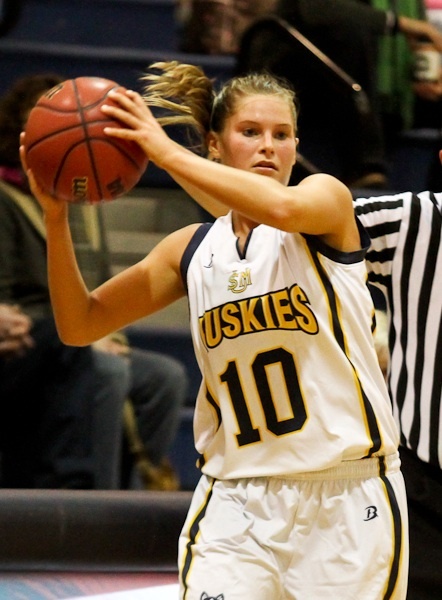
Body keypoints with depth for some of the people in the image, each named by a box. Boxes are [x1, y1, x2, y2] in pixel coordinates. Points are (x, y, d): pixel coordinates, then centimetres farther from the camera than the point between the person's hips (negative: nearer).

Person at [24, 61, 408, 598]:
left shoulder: (328, 200, -1)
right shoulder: (193, 250, 9)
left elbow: (282, 208, -27)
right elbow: (80, 325, 10)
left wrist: (164, 151, -24)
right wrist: (55, 216, -4)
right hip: (236, 500, 3)